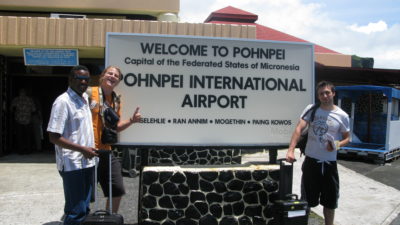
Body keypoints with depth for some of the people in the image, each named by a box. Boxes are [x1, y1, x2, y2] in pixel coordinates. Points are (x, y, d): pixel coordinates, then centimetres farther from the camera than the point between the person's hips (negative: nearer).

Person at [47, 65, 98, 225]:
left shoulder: (85, 98, 10)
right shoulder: (63, 102, -14)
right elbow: (54, 137, -18)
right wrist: (82, 149, -20)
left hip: (87, 162, 8)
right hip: (72, 165, -8)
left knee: (84, 208, 16)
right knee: (76, 211, -2)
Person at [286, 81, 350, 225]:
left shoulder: (342, 116, -1)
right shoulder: (311, 109, -3)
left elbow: (347, 138, 9)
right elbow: (299, 129, -13)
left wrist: (337, 145, -15)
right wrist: (291, 150, -27)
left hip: (330, 163, 1)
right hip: (311, 161, -1)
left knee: (329, 202, 12)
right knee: (307, 200, 10)